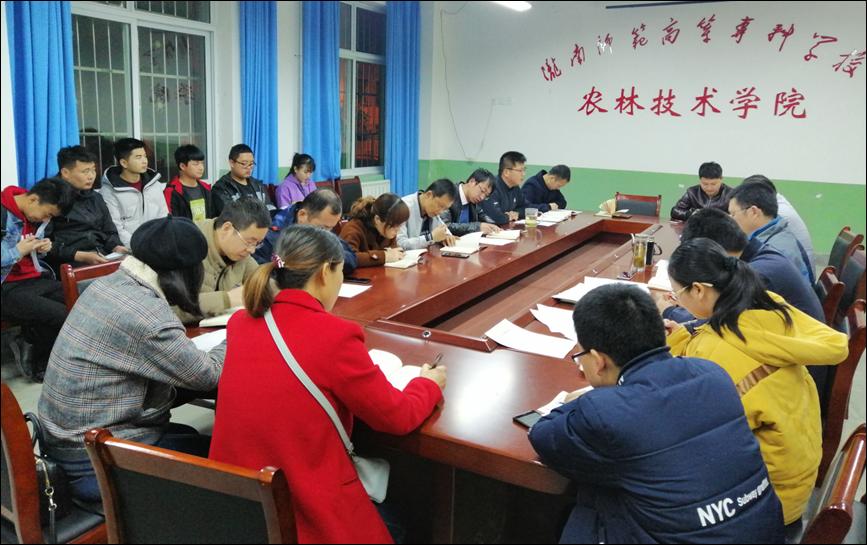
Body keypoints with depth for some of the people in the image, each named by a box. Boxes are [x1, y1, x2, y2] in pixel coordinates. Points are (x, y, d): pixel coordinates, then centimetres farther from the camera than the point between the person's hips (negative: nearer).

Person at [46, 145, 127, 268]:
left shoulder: (96, 198, 21)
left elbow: (110, 232, 23)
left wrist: (116, 247, 1)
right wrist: (81, 256, -18)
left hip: (103, 258, 7)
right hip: (70, 262, -7)